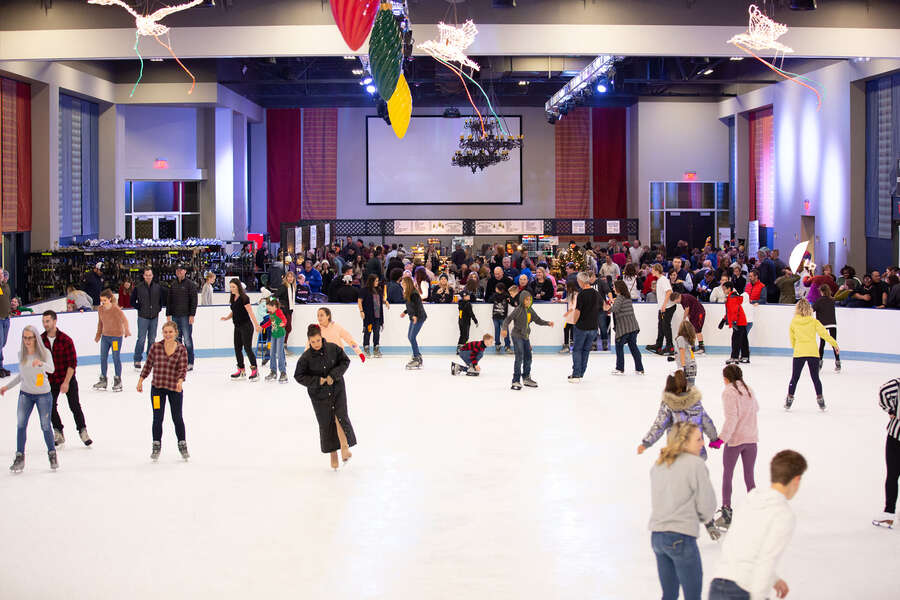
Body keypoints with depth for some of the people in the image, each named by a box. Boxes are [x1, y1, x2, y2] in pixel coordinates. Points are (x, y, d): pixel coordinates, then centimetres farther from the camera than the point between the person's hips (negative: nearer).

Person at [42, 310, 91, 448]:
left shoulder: (65, 340, -16)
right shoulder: (41, 340, -5)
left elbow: (72, 363, -15)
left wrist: (66, 382, -18)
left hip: (68, 378, -3)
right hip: (50, 379, 3)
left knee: (75, 406, 0)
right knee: (50, 407, 3)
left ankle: (82, 431, 18)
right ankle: (58, 433, 20)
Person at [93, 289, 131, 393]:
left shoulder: (116, 309, -17)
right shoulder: (100, 309, 2)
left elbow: (124, 320, -27)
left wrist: (127, 331, -43)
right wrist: (98, 335, 22)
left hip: (116, 336, -6)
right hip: (105, 335, 6)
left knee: (116, 358, -1)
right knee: (103, 358, 7)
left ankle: (118, 381, 9)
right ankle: (103, 381, 17)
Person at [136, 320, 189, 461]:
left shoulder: (181, 349, -6)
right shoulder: (156, 347, -2)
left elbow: (183, 368, -10)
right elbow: (148, 364, 7)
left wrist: (180, 381, -27)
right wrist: (141, 380, 8)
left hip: (175, 388, -1)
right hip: (157, 387, 1)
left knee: (177, 418, 9)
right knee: (157, 418, 3)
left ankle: (182, 445, 24)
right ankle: (156, 446, 17)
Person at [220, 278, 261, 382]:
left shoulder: (244, 298, -14)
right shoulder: (233, 298, 9)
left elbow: (250, 312, -17)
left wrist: (256, 325, -20)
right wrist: (227, 317, 1)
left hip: (246, 326, -8)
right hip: (237, 327, 8)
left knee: (247, 348, -8)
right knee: (237, 349, 9)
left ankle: (255, 370, -1)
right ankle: (241, 371, 18)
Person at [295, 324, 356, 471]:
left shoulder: (333, 348, -8)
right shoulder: (306, 357, -12)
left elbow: (345, 361, 1)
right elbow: (298, 376, -5)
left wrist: (333, 375, -13)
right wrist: (317, 381, -17)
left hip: (337, 388, 0)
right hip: (319, 394, 0)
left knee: (340, 417, -18)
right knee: (326, 423, 4)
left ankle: (344, 447, -9)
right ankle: (333, 454, 17)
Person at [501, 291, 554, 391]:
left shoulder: (530, 310, 7)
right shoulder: (518, 310, -13)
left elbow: (538, 320, 12)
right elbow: (508, 319, -17)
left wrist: (548, 323, -3)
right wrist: (504, 329, -33)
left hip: (526, 337, 8)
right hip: (517, 336, -8)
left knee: (528, 357, 16)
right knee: (519, 357, -14)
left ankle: (526, 378, 32)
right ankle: (516, 381, -10)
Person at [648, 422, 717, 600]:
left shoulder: (658, 465, 10)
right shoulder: (695, 464, -10)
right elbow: (707, 505, -7)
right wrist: (699, 517, 13)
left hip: (656, 536, 7)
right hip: (681, 538, -7)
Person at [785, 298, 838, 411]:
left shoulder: (793, 322, 2)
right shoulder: (813, 321, -1)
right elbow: (824, 333, -2)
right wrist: (834, 344, 6)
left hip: (799, 352, 0)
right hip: (813, 352, 0)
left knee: (794, 377, 8)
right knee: (815, 377, 10)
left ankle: (789, 398, 8)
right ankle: (819, 398, 10)